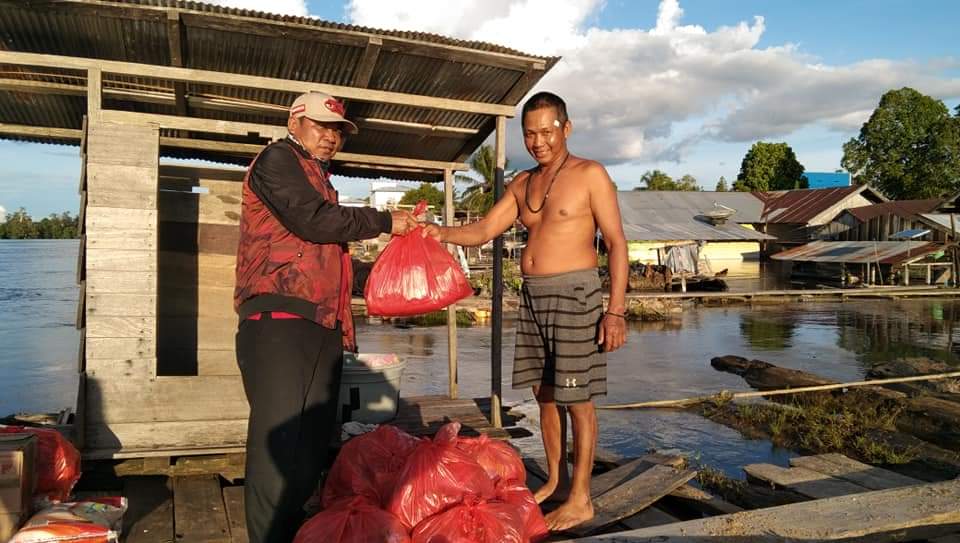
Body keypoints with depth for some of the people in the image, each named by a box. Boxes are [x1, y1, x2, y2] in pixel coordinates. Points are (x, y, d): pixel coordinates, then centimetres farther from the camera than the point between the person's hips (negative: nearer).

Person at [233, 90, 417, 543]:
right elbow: (314, 221, -11)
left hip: (322, 325, 9)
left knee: (314, 439, 7)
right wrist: (384, 221, -2)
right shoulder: (277, 159, 2)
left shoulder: (318, 179, 28)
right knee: (278, 438, -11)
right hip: (278, 320, -8)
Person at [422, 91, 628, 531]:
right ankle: (556, 482, 28)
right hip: (532, 296, 6)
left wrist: (616, 310, -16)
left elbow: (616, 243, -8)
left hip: (574, 294, -6)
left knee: (576, 398, -1)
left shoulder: (589, 175, -5)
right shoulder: (522, 184, 12)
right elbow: (483, 231, 10)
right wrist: (443, 234, -10)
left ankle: (580, 499, 11)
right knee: (544, 393, 13)